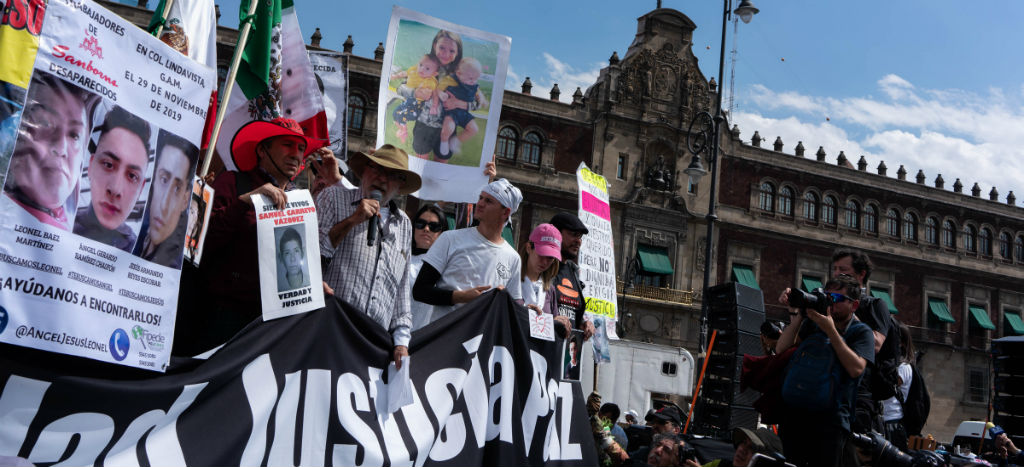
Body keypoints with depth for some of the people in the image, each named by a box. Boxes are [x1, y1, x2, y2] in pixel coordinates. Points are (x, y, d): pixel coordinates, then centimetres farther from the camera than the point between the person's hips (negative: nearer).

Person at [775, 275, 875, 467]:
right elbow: (781, 350, 10)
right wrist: (797, 317, -1)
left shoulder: (861, 332, 4)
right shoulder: (812, 322, 14)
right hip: (794, 412, 4)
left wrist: (831, 331, -13)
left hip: (830, 417, -3)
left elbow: (856, 369, -12)